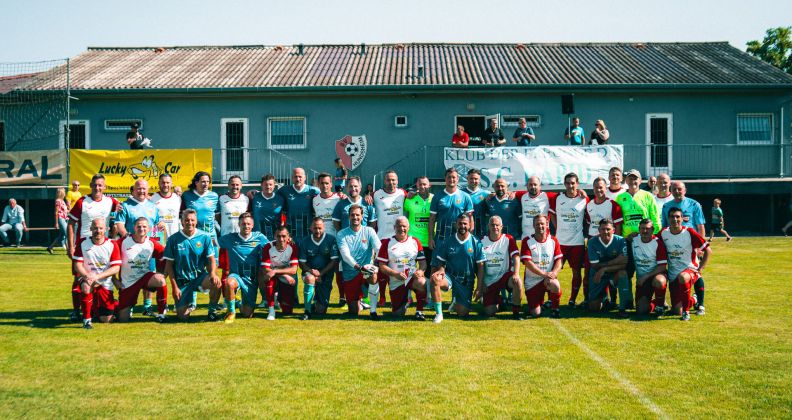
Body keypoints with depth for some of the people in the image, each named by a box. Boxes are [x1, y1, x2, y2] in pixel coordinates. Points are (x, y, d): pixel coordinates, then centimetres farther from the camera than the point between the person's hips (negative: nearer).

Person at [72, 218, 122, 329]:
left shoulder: (112, 245, -5)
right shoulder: (82, 242, -2)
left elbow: (116, 268, -10)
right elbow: (77, 264, -5)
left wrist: (97, 276, -23)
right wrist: (86, 276, -25)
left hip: (105, 283, 1)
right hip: (86, 279, 0)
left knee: (106, 319, 1)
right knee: (86, 287, -39)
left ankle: (95, 308, 38)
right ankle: (87, 319, -19)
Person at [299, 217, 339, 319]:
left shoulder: (331, 239, -8)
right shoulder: (305, 241, -1)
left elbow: (334, 261, -9)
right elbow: (302, 263, 0)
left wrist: (321, 273, -17)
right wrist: (311, 271, -19)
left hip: (326, 275, -1)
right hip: (310, 271, 1)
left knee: (321, 310, -3)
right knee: (309, 278, -39)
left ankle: (318, 300, 37)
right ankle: (308, 311, -25)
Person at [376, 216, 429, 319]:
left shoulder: (415, 241, 7)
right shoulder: (387, 243, 0)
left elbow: (422, 262, 7)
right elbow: (382, 266, -5)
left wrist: (421, 271, -17)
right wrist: (396, 274, -20)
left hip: (412, 277, 0)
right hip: (396, 282, 0)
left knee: (421, 283, -36)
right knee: (398, 313, 0)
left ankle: (419, 311, -16)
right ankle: (405, 301, 36)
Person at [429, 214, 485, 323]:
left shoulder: (476, 243, -3)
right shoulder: (447, 242, 1)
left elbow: (480, 266, -2)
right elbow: (440, 261, 5)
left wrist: (479, 288, -7)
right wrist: (440, 270, -19)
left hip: (467, 281, 0)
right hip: (450, 276, 0)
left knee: (462, 312, -4)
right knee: (435, 279, -34)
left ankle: (457, 302, 35)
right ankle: (438, 314, -23)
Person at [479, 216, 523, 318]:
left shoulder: (508, 239, -1)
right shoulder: (482, 241, 5)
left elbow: (516, 257, -10)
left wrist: (516, 273, -27)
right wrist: (480, 285, 4)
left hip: (505, 275, -2)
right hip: (489, 281, 2)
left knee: (517, 282, -37)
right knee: (489, 312, -7)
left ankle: (516, 312, -19)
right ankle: (498, 301, 30)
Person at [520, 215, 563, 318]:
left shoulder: (553, 241, 5)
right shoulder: (527, 241, -4)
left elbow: (559, 260, -1)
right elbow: (527, 263, -13)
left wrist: (553, 273, -22)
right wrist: (544, 274, -23)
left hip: (548, 278, 1)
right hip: (532, 281, -1)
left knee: (555, 285, -36)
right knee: (535, 314, -8)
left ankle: (555, 309, -8)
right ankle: (537, 304, 30)